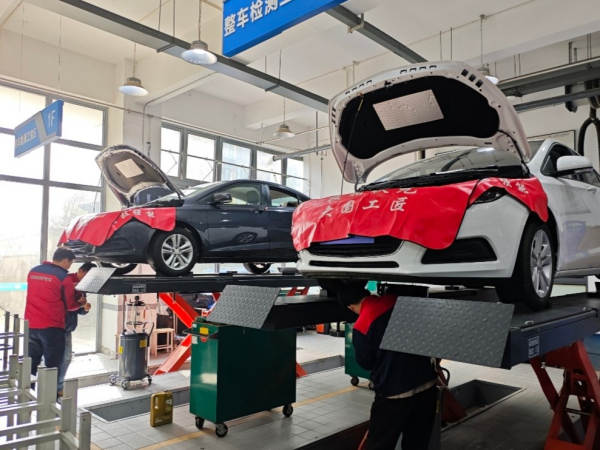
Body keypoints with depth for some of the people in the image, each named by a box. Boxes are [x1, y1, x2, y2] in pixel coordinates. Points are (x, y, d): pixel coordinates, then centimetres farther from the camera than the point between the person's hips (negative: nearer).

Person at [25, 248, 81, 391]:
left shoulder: (33, 271, 8)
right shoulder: (64, 277, -11)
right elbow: (69, 305, -4)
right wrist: (81, 303, 16)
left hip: (31, 325, 6)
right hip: (52, 327, -6)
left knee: (31, 364, 16)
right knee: (52, 366, 4)